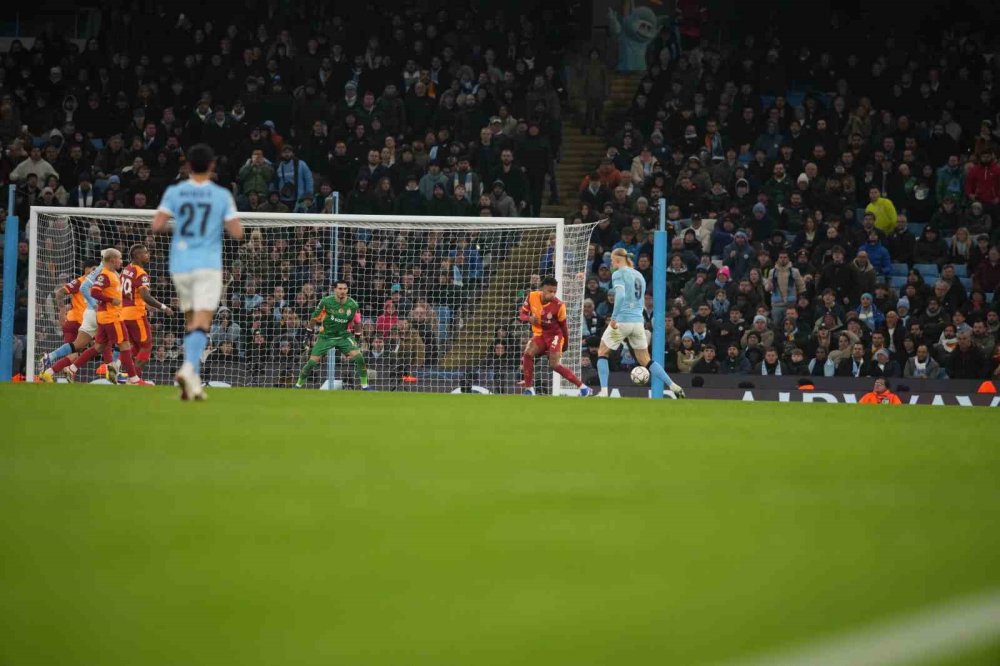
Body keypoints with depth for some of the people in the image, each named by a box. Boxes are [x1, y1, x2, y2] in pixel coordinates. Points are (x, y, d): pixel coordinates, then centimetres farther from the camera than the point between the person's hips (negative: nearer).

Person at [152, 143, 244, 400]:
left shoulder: (174, 192, 1)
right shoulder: (222, 195, -2)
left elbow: (157, 226, -7)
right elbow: (237, 233, -4)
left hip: (180, 265, 3)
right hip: (208, 265, -3)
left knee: (191, 322, 16)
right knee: (202, 324, -9)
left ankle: (193, 379, 10)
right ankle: (189, 368, -33)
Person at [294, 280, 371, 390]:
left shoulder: (353, 305, -8)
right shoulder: (326, 302, -13)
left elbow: (357, 323, 9)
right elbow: (315, 318, -1)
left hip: (344, 336, 1)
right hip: (326, 336, -1)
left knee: (358, 357, -18)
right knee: (312, 362, -5)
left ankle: (365, 385, -4)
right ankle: (299, 384, 18)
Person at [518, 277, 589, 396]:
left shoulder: (558, 305, -20)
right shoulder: (532, 297, -12)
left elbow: (563, 326, -6)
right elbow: (522, 315, -1)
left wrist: (565, 344, 3)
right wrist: (530, 318, -24)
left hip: (555, 335, -4)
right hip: (539, 335, 4)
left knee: (554, 364, -19)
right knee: (528, 353, -23)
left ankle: (582, 386, -8)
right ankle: (529, 388, -13)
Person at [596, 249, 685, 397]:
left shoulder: (619, 274, -5)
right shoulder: (639, 275, 17)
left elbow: (620, 296, -21)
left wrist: (614, 317, -21)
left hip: (622, 320, -6)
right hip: (638, 321, 6)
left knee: (602, 353, 12)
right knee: (645, 360, 12)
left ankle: (604, 392, 2)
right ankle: (674, 387, 0)